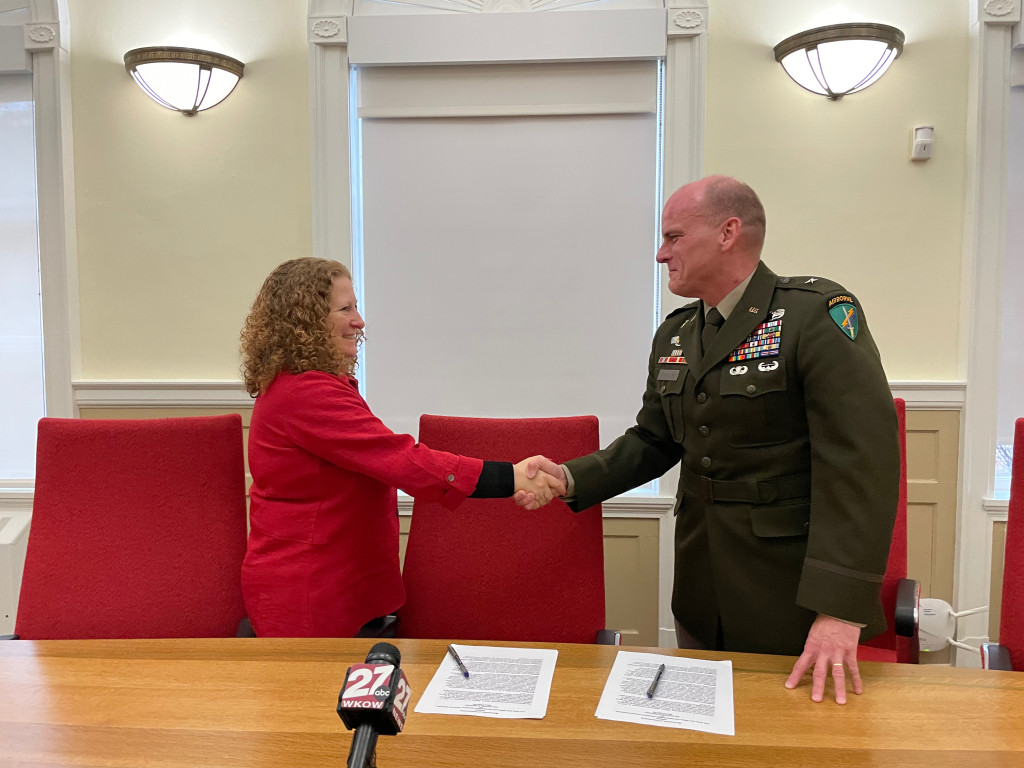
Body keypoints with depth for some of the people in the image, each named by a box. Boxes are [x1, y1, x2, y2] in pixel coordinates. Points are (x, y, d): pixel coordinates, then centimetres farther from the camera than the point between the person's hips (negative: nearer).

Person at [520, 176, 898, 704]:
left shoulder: (817, 313, -14)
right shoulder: (674, 336, 8)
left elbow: (859, 459, -20)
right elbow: (653, 441, 13)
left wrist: (840, 609, -24)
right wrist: (571, 478, -3)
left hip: (793, 597, -6)